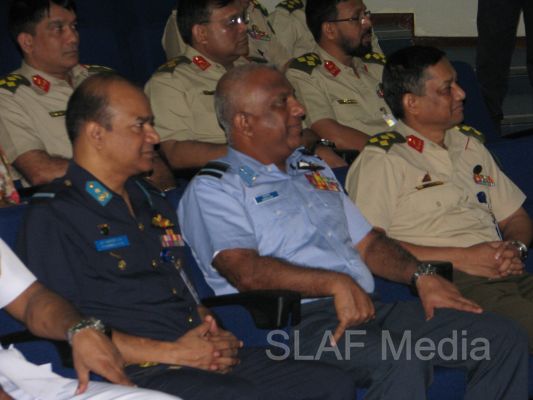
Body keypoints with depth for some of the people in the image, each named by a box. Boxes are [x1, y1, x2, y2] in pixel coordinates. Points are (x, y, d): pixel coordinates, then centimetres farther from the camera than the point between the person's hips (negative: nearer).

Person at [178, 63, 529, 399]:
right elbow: (246, 271, -14)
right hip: (296, 320, -8)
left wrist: (420, 274, 6)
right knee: (402, 362, -37)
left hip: (366, 308, 8)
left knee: (504, 339, -6)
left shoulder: (315, 170, 27)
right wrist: (336, 283, -22)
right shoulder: (212, 189, 2)